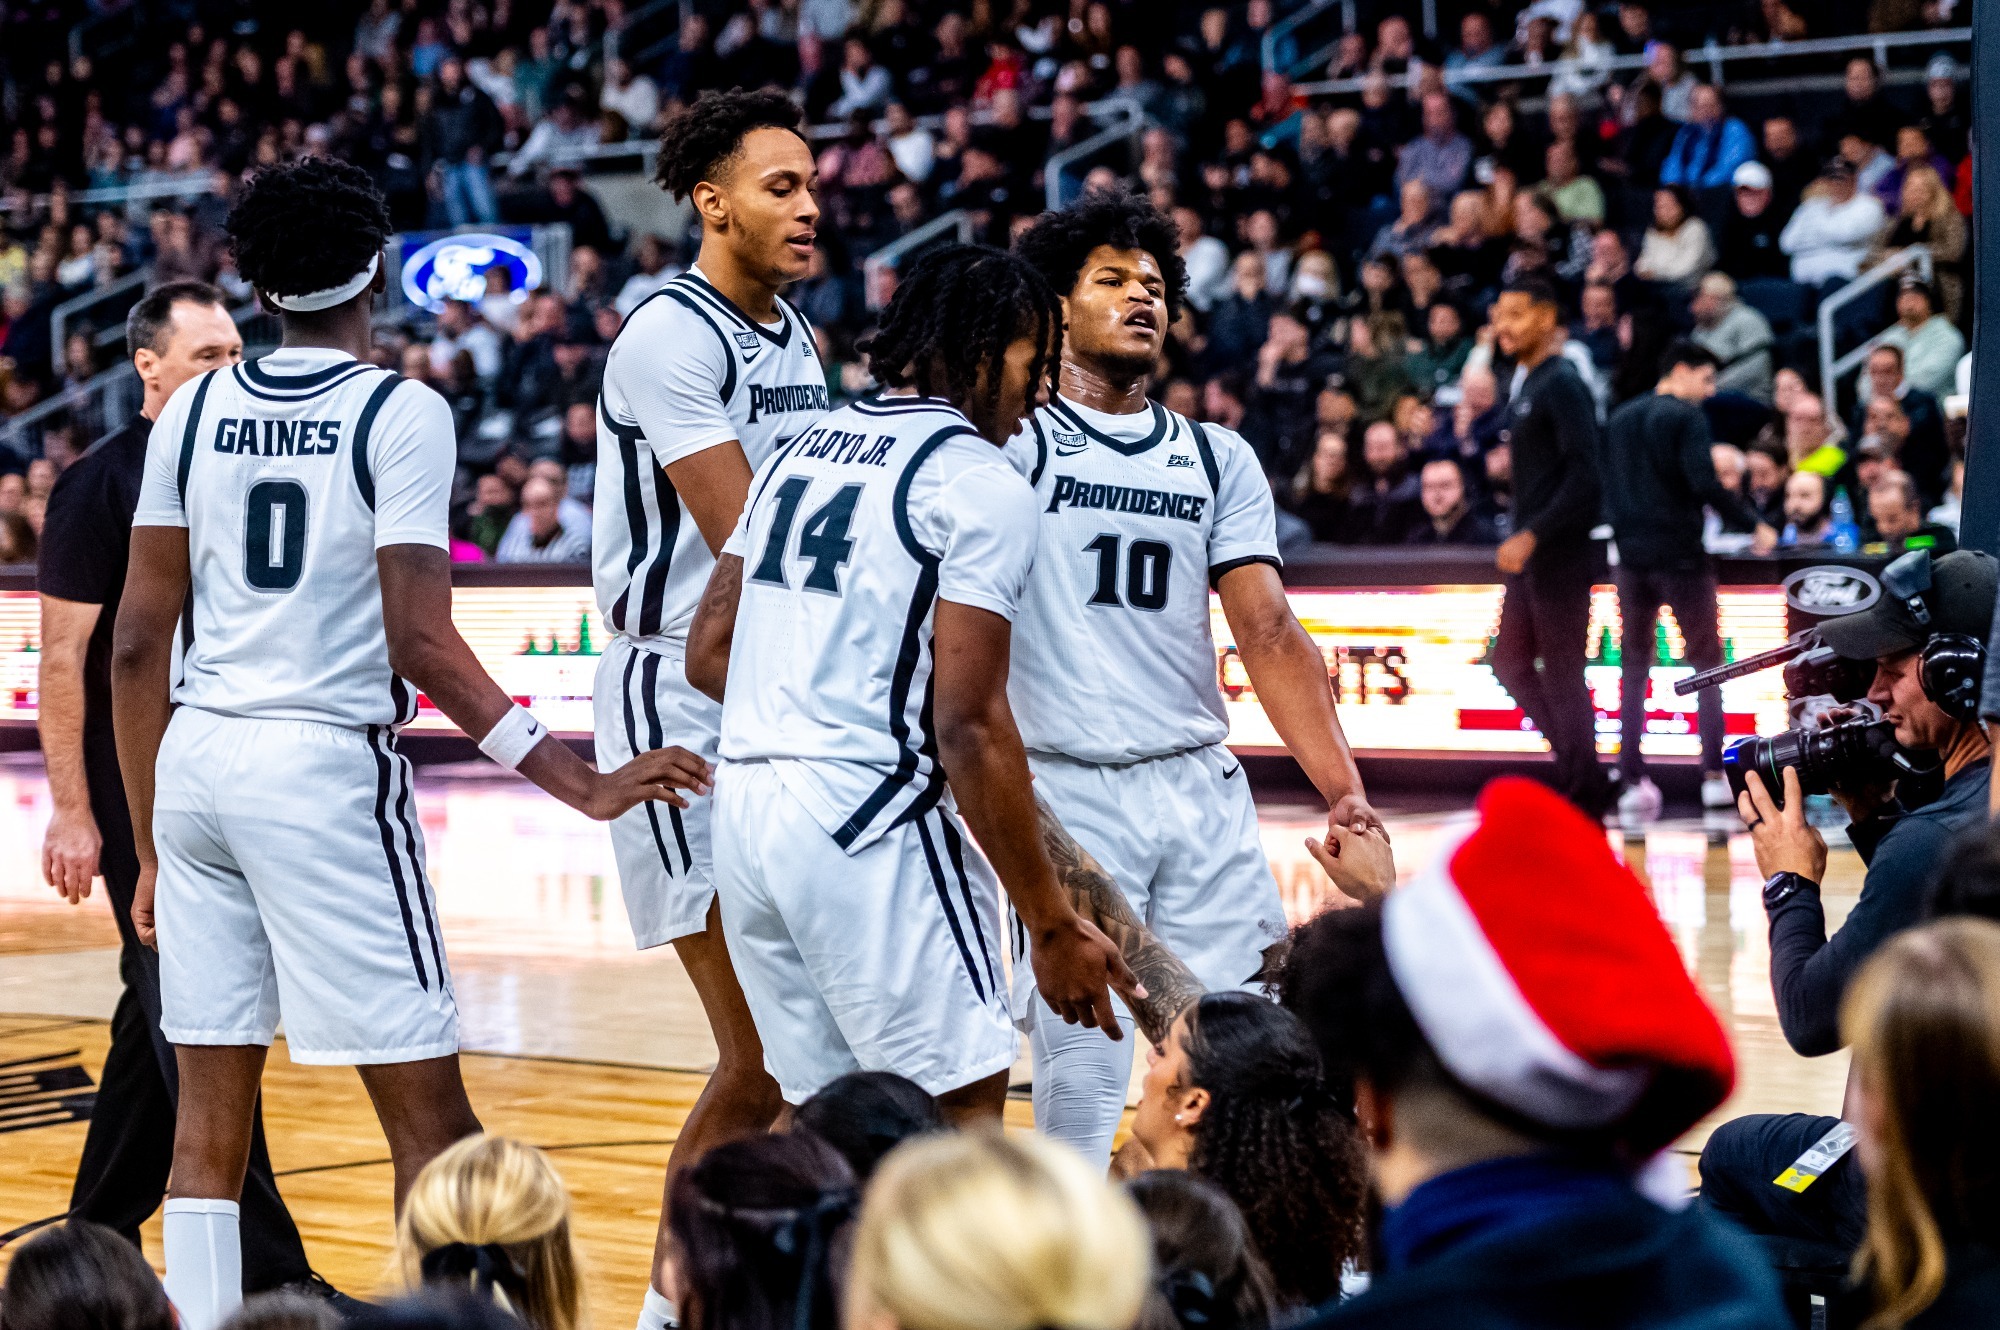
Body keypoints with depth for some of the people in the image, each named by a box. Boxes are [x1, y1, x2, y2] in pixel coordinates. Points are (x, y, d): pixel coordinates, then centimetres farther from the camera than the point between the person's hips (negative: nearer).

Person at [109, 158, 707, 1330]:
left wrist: (152, 847, 15)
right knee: (428, 1110, 1)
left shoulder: (196, 410, 8)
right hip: (327, 766, -5)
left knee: (212, 1114, 10)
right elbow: (421, 639, -15)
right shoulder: (402, 414, -7)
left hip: (194, 762, 6)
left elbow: (138, 642, 8)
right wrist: (583, 786, -14)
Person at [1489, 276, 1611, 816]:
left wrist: (1531, 535, -25)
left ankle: (1584, 795, 5)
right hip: (1528, 554, 10)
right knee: (1511, 660, 14)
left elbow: (1583, 473, -22)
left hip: (1560, 551, -10)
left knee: (1562, 673, -4)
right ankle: (1580, 770, 20)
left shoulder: (1562, 384, -14)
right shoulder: (1524, 383, 14)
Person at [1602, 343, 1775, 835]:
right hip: (1680, 554, -5)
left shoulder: (1620, 419, 13)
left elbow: (1607, 488, 16)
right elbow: (1704, 483, -19)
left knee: (1635, 669, 10)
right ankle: (1714, 781, -4)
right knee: (1707, 664, 4)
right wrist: (1755, 524, -13)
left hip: (1631, 555, 5)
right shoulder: (1687, 417, -8)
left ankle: (1632, 785, 4)